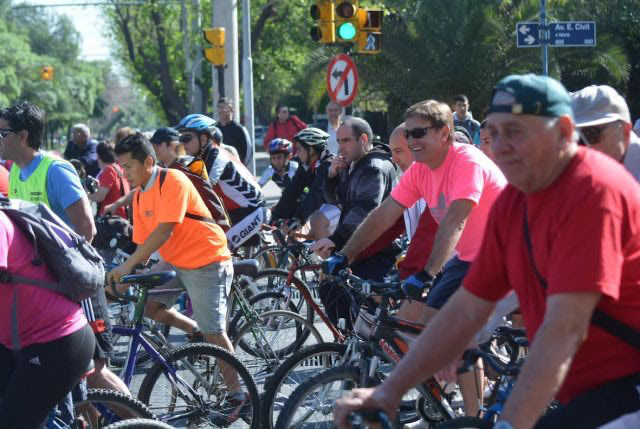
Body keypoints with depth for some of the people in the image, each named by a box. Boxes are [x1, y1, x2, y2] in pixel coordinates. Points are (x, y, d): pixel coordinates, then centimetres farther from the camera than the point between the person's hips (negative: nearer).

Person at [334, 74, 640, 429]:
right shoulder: (511, 203, 4)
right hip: (586, 392, 7)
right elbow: (466, 310, 5)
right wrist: (390, 390, 0)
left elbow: (566, 328, -26)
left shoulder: (592, 190, -20)